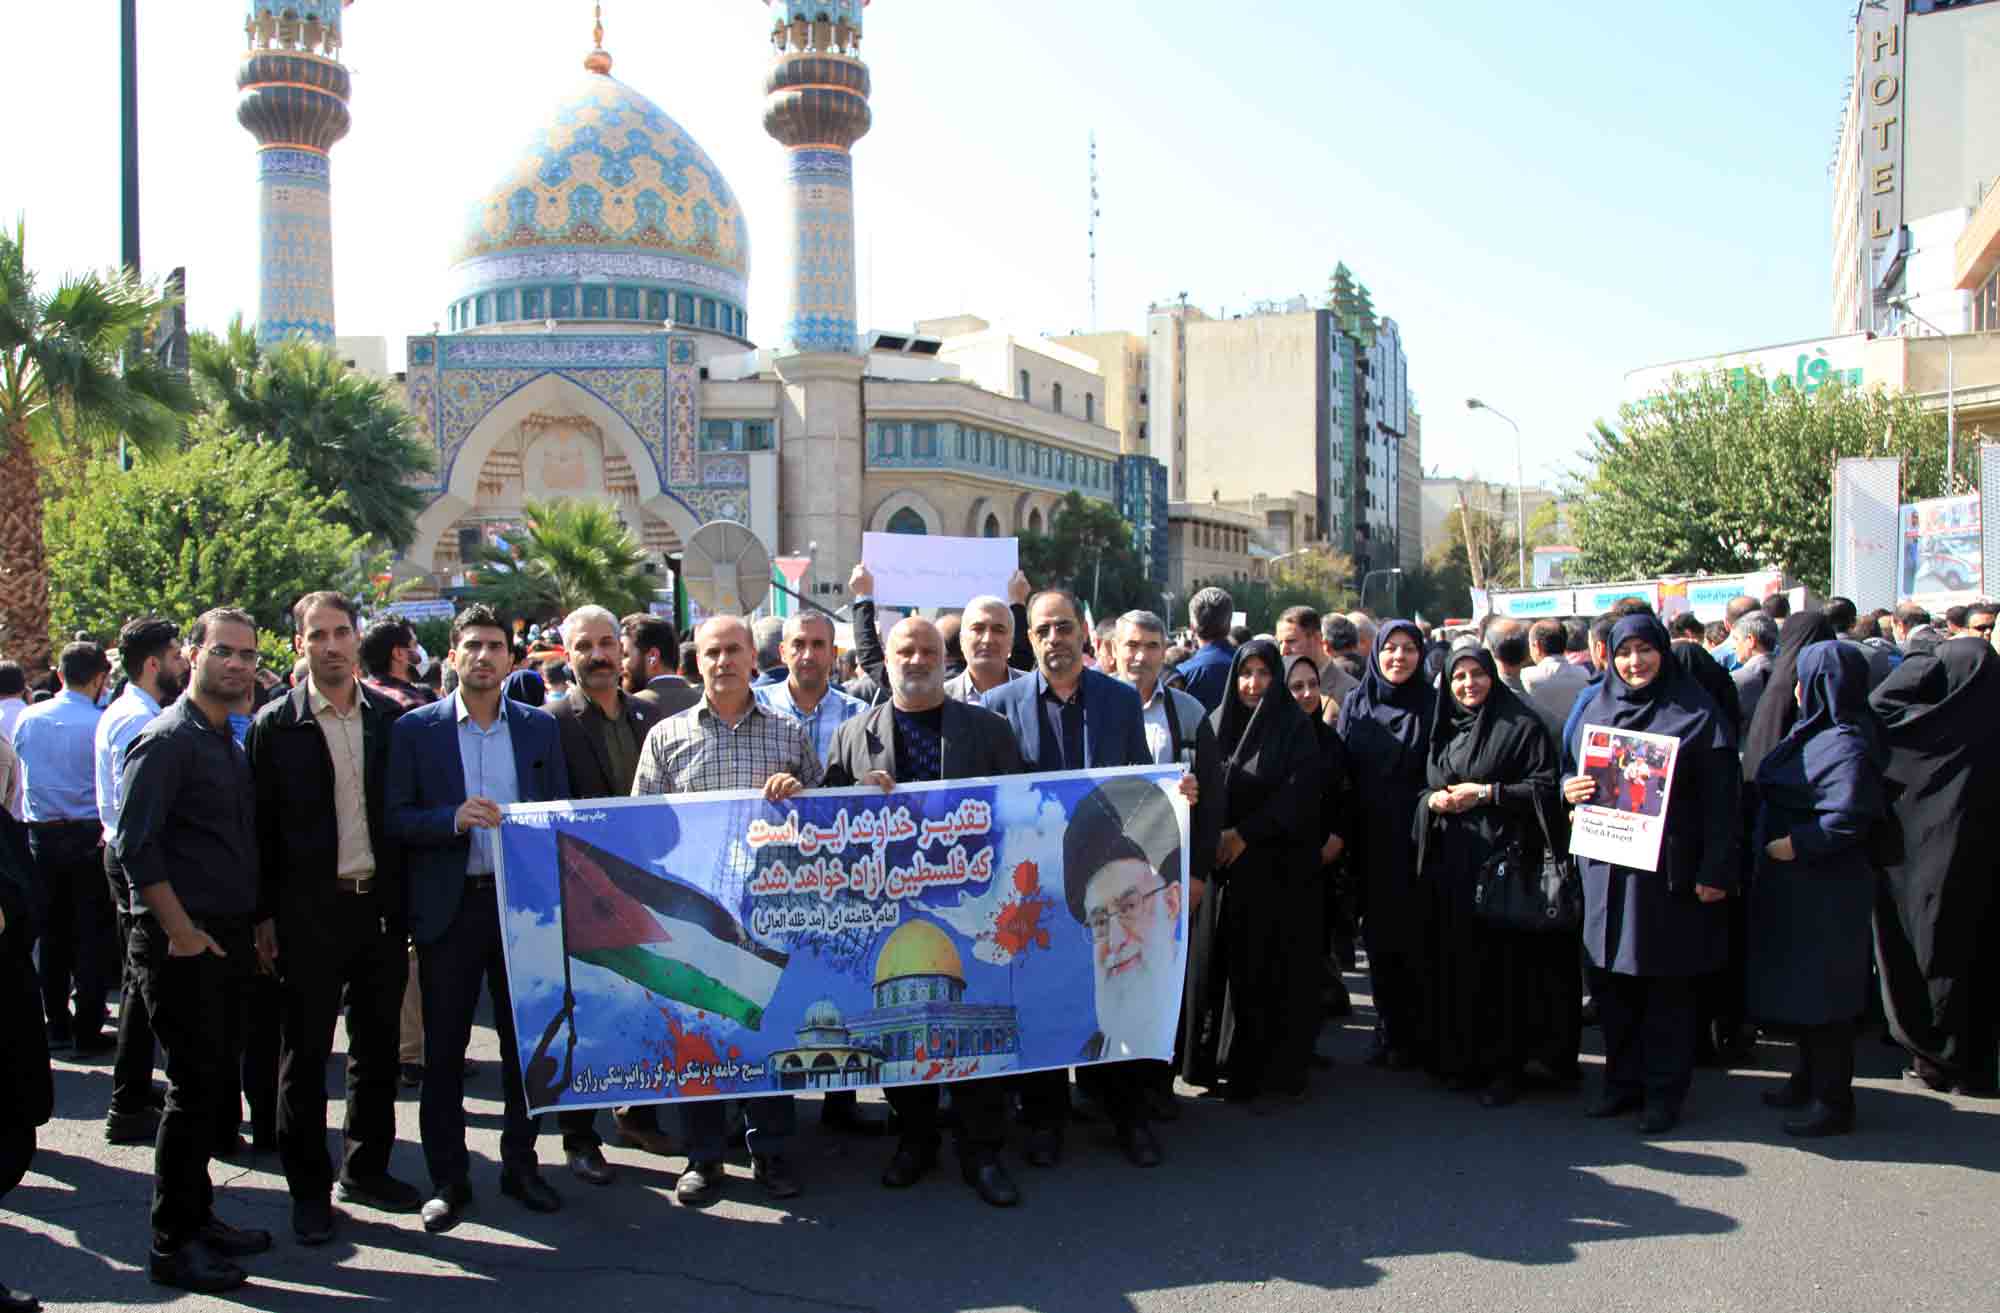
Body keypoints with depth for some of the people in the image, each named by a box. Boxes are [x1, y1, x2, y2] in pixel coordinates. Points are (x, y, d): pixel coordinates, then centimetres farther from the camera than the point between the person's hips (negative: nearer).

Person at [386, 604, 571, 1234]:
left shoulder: (540, 727, 7)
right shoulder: (416, 728, 1)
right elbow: (396, 817, -2)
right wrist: (454, 819, -20)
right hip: (451, 907, -2)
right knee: (444, 1048, 5)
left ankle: (520, 1164, 24)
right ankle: (447, 1179, 17)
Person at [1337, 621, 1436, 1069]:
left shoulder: (1433, 704, -1)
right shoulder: (1354, 704, 6)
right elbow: (1342, 774, 6)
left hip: (1416, 841, -3)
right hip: (1370, 842, 3)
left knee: (1414, 939, 0)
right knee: (1378, 937, 8)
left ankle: (1415, 1037, 12)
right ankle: (1387, 1032, 19)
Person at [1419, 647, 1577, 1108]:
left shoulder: (1522, 725, -2)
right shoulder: (1444, 729, 16)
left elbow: (1547, 787, -8)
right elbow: (1423, 789, 20)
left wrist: (1488, 793, -14)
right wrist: (1433, 800, -2)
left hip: (1503, 861, -5)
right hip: (1452, 864, 5)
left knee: (1505, 960, -4)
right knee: (1457, 961, 7)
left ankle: (1506, 1066, 5)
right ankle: (1461, 1058, 17)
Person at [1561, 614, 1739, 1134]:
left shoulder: (1695, 711, -3)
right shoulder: (1596, 707, 10)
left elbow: (1720, 796, -7)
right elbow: (1569, 766, 18)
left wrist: (1716, 871, -13)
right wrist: (1570, 789, -7)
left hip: (1669, 870, -4)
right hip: (1607, 867, 4)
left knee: (1668, 984, 4)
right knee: (1611, 980, 8)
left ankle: (1665, 1091, 15)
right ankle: (1624, 1080, 22)